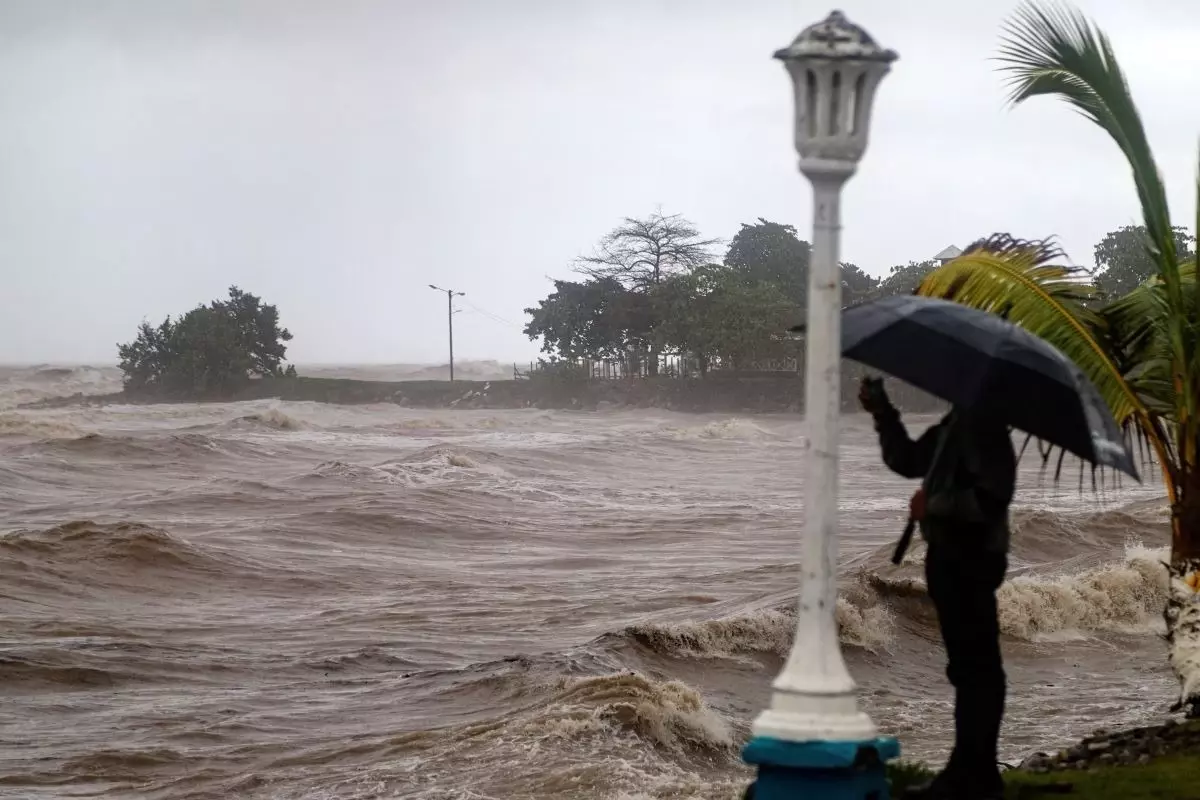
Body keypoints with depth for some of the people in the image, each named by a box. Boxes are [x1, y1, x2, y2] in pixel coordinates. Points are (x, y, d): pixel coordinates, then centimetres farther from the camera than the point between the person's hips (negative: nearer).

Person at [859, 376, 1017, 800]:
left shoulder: (983, 424, -17)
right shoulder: (953, 423, 14)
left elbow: (991, 496, -24)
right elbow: (908, 460, 24)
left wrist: (933, 506, -19)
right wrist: (883, 413, 14)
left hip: (969, 559, -11)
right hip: (953, 556, 11)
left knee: (974, 667, -7)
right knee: (969, 665, 15)